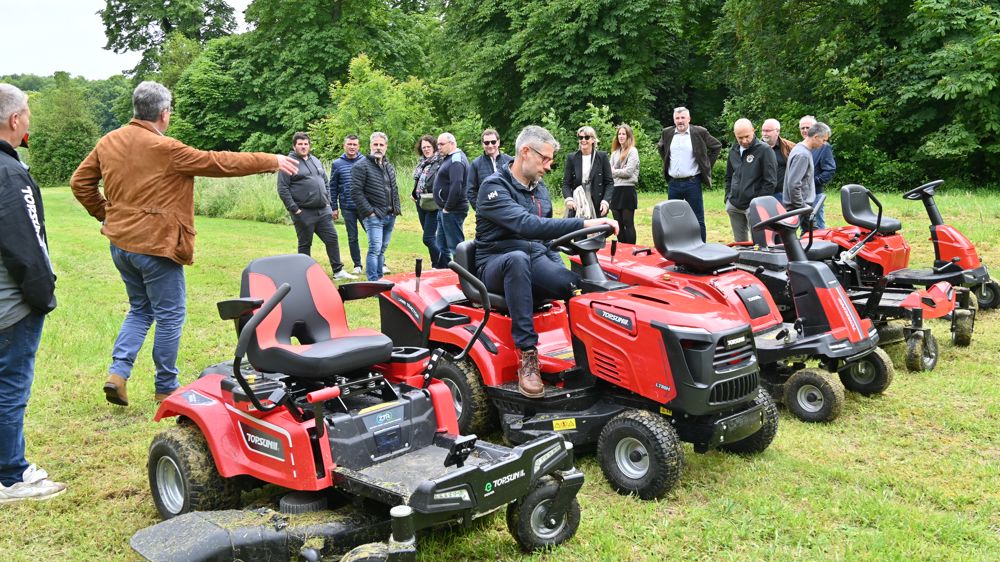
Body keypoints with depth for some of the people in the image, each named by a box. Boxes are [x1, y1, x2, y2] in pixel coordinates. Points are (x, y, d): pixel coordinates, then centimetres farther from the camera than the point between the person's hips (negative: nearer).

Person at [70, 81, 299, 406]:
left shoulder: (108, 143, 5)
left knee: (140, 309, 22)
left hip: (120, 242, 7)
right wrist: (272, 161, -6)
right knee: (169, 316, 6)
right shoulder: (165, 149, -17)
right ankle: (166, 388, 16)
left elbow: (80, 183, 11)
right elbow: (220, 163, -14)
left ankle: (118, 371, 9)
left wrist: (106, 214, 20)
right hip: (156, 245, -7)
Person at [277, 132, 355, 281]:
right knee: (305, 245, 4)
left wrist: (328, 202, 11)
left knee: (332, 239, 5)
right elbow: (282, 189, -10)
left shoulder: (316, 161, 15)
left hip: (323, 211, 6)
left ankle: (338, 271, 14)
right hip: (303, 213, -6)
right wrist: (294, 209, -15)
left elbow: (326, 183, 22)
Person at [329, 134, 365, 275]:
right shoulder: (337, 164, 3)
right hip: (347, 208, 1)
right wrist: (334, 207, 3)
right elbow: (333, 187, 6)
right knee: (352, 238, 9)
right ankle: (357, 265, 20)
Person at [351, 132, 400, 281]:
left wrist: (396, 209, 14)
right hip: (374, 216, -7)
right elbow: (356, 191, -13)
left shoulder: (389, 167, 17)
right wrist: (369, 211, -16)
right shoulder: (361, 166, -7)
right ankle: (373, 282, -11)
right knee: (375, 249, -13)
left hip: (390, 216, 7)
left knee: (382, 250, 12)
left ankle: (379, 279, 18)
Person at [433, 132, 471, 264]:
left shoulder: (456, 160, -16)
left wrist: (448, 208, -19)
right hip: (445, 210, 10)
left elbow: (456, 186, -26)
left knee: (455, 245, -6)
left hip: (452, 211, -10)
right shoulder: (450, 158, 16)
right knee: (442, 245, 17)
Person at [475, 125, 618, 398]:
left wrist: (559, 265, 4)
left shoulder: (539, 188, 11)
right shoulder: (494, 187, -14)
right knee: (518, 258, -42)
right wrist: (583, 224, -38)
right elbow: (527, 225, -31)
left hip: (535, 261, 5)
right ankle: (527, 355, -38)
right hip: (496, 264, -5)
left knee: (577, 284, -28)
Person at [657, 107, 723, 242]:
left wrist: (707, 164, 4)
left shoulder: (699, 132, -3)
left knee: (697, 220, 0)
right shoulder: (667, 133, 8)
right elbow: (660, 147, 27)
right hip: (673, 183, 4)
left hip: (692, 183, -4)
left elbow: (717, 146, 7)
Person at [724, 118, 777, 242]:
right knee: (739, 241, 13)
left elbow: (770, 181, -11)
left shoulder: (764, 150, -8)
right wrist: (728, 198, 13)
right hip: (734, 205, 6)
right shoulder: (734, 150, 12)